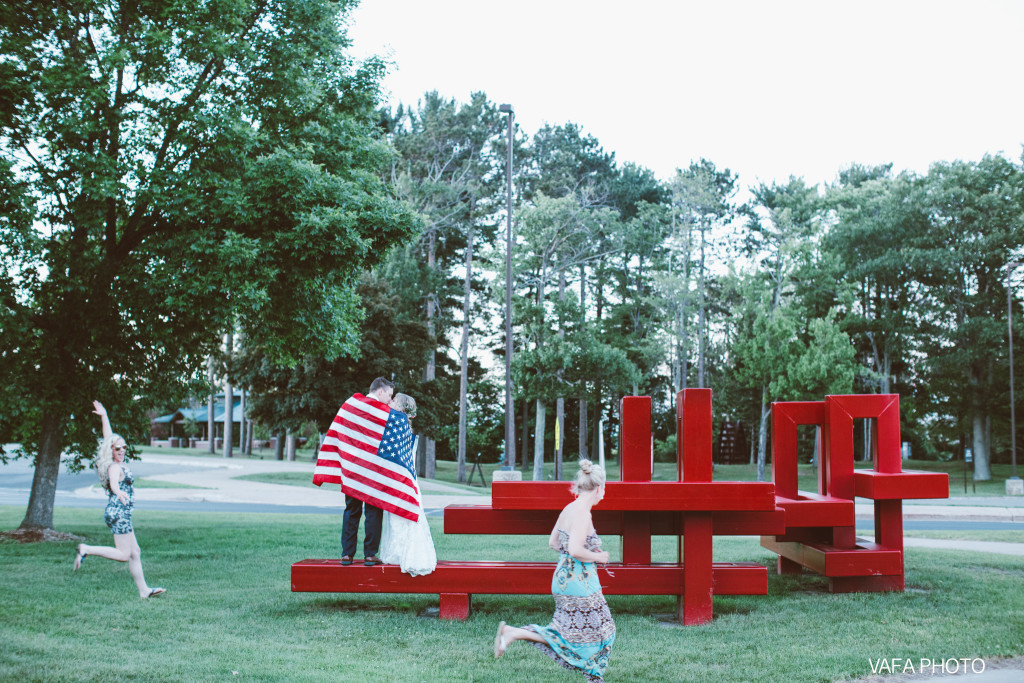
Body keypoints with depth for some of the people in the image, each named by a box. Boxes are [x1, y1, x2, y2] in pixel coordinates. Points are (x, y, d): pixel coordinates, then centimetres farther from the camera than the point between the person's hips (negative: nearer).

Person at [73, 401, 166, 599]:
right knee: (123, 555, -7)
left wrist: (104, 416, 27)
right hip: (118, 514, -10)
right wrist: (118, 491, -59)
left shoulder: (117, 464, 10)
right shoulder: (115, 467, -14)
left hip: (120, 514, 10)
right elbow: (113, 480, -38)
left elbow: (108, 436, 21)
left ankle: (143, 590, 10)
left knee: (135, 553, 8)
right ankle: (85, 549, -3)